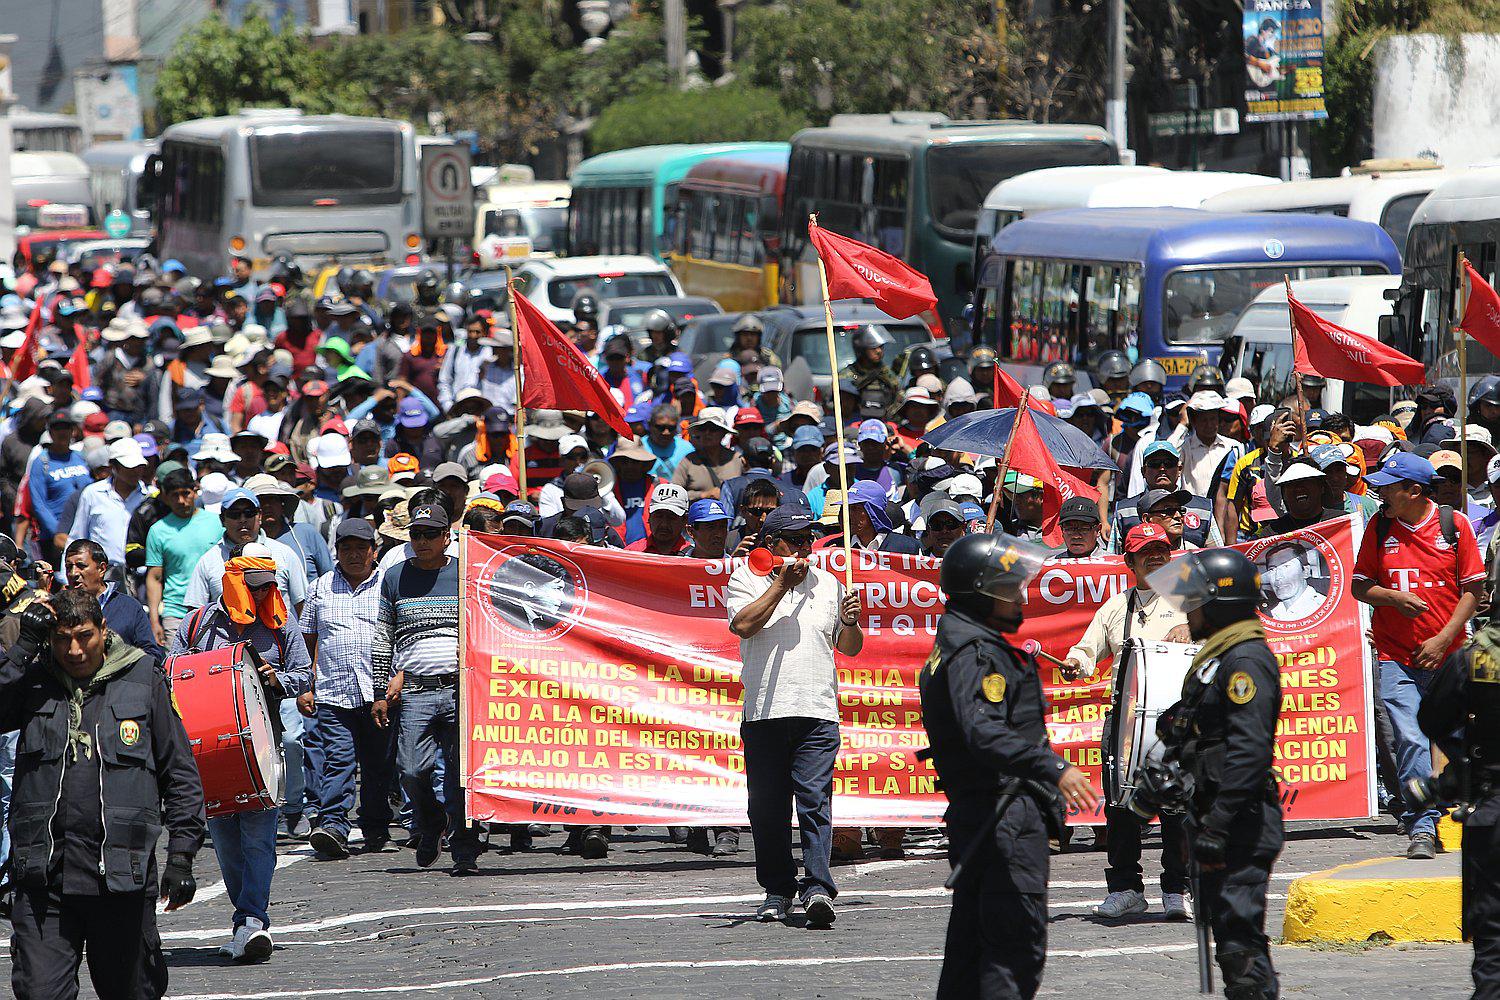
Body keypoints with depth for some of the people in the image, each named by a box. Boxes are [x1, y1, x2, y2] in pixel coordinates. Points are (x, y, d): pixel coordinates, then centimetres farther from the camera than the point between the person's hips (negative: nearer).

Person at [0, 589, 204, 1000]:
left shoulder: (143, 681, 5)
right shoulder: (34, 681, 8)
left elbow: (180, 774, 8)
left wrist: (182, 855, 1)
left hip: (121, 872, 0)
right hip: (43, 876, 0)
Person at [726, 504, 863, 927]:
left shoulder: (827, 584, 16)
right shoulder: (746, 579, 8)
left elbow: (849, 648, 21)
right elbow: (742, 625, -11)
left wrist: (849, 623, -1)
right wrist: (782, 583, -10)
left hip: (817, 713, 0)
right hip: (764, 713, 0)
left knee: (815, 800, -11)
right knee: (768, 808, 3)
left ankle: (817, 887, -19)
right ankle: (777, 891, 13)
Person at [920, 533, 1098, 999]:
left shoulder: (954, 647, 19)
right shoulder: (975, 653, -15)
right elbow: (983, 732, -30)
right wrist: (1053, 768, -38)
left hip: (970, 815, 11)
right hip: (1007, 814, -11)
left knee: (972, 939, 14)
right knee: (1018, 945, -14)